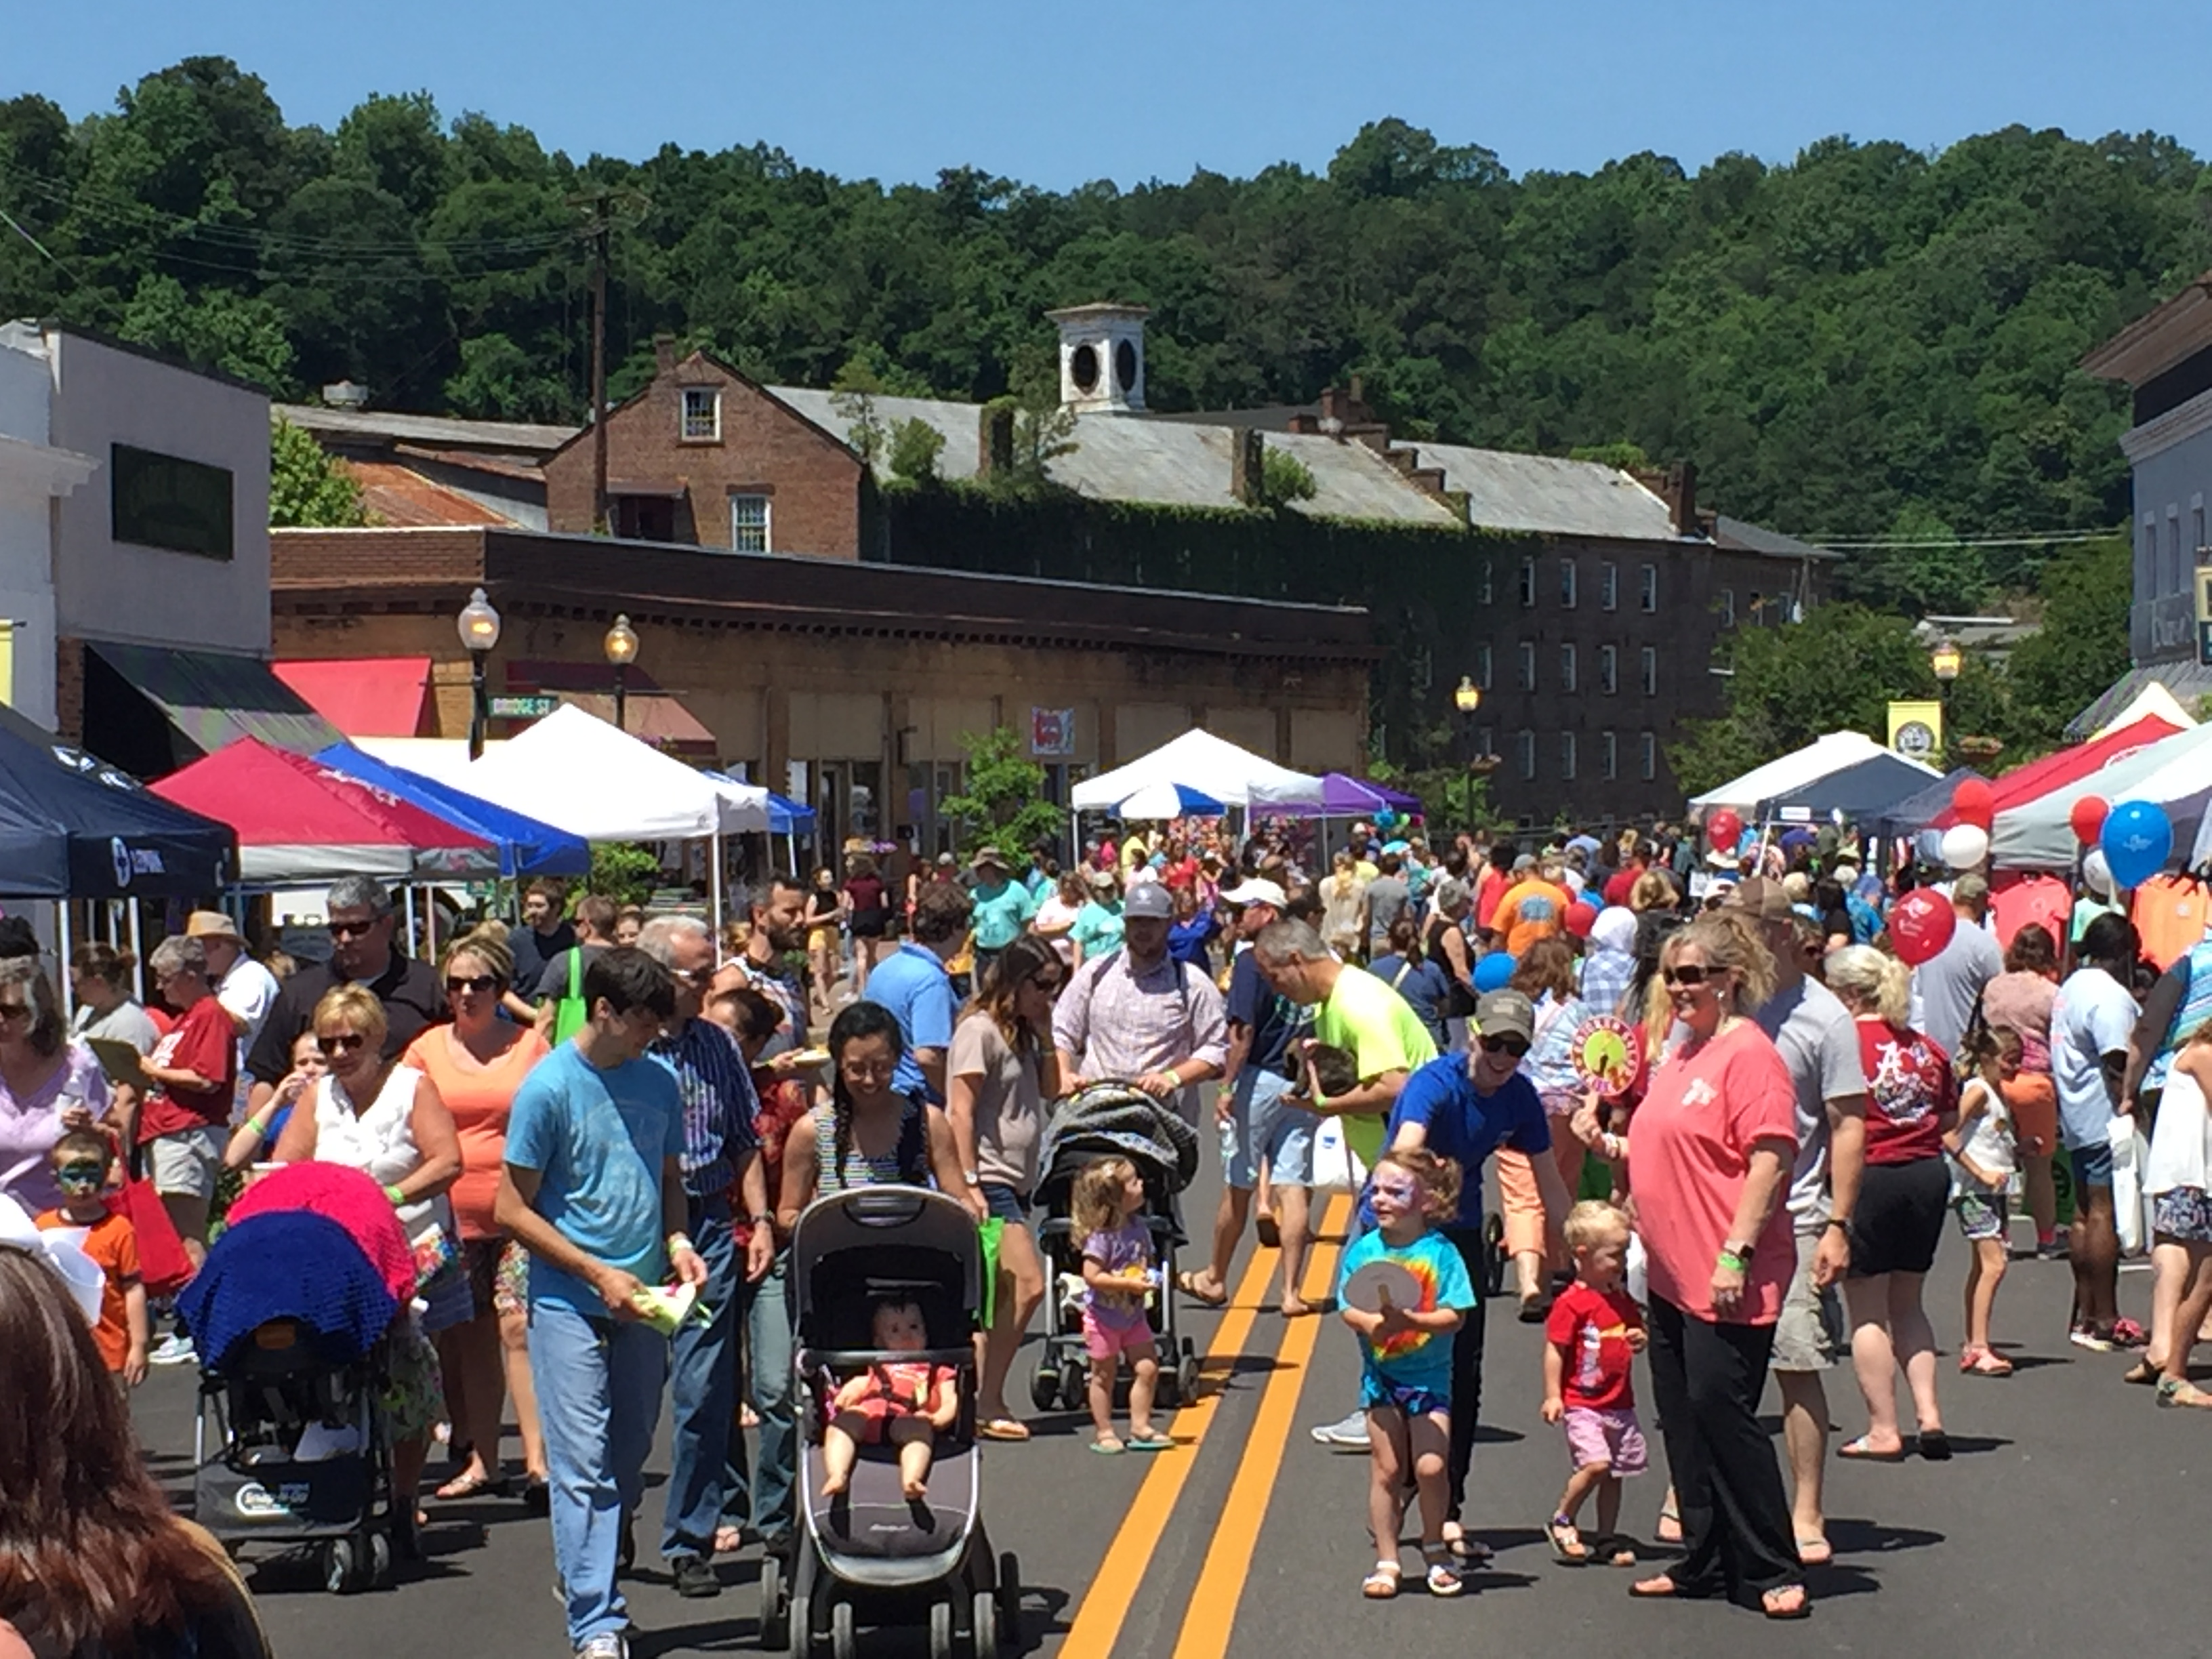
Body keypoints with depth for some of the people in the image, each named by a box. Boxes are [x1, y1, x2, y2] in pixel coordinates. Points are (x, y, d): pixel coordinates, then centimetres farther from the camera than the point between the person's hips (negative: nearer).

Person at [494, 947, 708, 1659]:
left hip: (643, 1300, 6)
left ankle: (594, 1579, 31)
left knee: (631, 1455, 13)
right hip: (569, 1303, -5)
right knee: (583, 1464, -8)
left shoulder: (659, 1081, 7)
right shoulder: (550, 1087, -9)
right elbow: (511, 1208, -8)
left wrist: (677, 1242, 1)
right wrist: (598, 1273, -13)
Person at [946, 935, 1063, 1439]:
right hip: (989, 1180, -10)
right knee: (1027, 1285, -15)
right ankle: (987, 1403, -11)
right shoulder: (980, 1030, -11)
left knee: (1002, 1297, 8)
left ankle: (982, 1400, 12)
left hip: (1016, 1181, 10)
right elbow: (960, 1112, -15)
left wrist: (1045, 1035, 6)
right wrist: (968, 1183, -20)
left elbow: (1050, 1089, 18)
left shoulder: (1021, 1033, 16)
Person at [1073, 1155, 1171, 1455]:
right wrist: (1130, 1283, -27)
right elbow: (1092, 1276, -26)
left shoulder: (1139, 1227, 0)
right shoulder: (1101, 1236, -23)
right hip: (1103, 1317, -7)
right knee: (1104, 1375, 5)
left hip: (1133, 1314, 7)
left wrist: (1149, 1279, -6)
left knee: (1148, 1368, 3)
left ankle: (1140, 1427, 12)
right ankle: (1104, 1433, 15)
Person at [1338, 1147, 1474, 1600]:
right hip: (1381, 1375, 2)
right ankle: (1386, 1561, 14)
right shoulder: (1363, 1249, -1)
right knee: (1386, 1469, 4)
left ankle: (1435, 1549, 15)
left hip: (1429, 1375, -2)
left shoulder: (1440, 1251, -8)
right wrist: (1370, 1322, -23)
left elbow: (1454, 1316, -12)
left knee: (1430, 1466, -9)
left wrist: (1411, 1321, -27)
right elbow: (1348, 1307, -2)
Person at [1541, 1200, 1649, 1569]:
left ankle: (1607, 1539, 21)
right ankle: (1561, 1521, 0)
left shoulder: (1623, 1300, 10)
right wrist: (1553, 1395, -17)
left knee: (1615, 1473, 10)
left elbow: (1636, 1330, 26)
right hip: (1583, 1403, -7)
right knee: (1596, 1464, -20)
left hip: (1620, 1403, 7)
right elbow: (1555, 1350, -12)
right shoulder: (1571, 1303, -12)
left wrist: (1640, 1340, 2)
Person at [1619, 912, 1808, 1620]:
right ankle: (1704, 1563, 22)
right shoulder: (1679, 1054, 16)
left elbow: (1770, 1159, -20)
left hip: (1725, 1280, -9)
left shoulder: (1748, 1053, -13)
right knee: (1682, 1419, 12)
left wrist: (1736, 1254, -23)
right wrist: (1615, 1151, 12)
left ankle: (1773, 1574, 1)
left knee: (1720, 1412, -8)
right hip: (1671, 1273, 9)